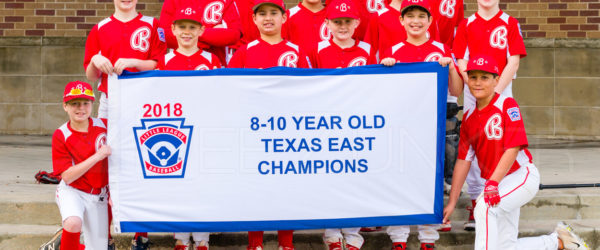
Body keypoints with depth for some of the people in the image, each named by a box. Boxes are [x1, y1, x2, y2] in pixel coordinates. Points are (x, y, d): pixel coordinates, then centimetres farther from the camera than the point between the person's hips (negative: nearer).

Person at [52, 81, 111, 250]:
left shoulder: (103, 125, -3)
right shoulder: (61, 135, -11)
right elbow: (67, 177, -17)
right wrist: (98, 156, -23)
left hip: (98, 195, 4)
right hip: (72, 191, -4)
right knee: (74, 223, -36)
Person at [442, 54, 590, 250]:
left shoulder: (507, 105, -11)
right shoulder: (469, 117, 8)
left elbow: (513, 148, -20)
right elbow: (463, 160, 8)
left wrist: (493, 183, -29)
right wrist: (452, 203, 4)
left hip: (523, 175, -7)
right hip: (498, 184, 7)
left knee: (484, 206, -32)